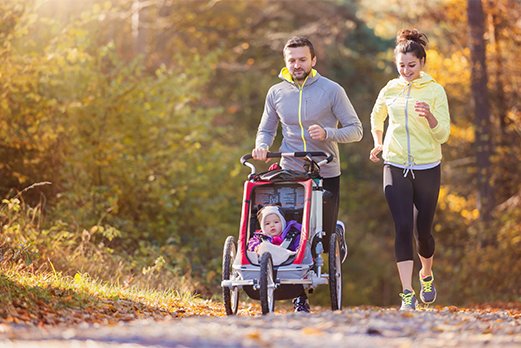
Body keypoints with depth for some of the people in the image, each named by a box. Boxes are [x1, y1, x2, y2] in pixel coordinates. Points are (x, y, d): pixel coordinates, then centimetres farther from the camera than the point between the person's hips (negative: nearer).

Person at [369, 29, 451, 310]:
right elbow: (376, 117, 26)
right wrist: (378, 143, 16)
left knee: (422, 231, 6)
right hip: (395, 168, 1)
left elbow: (443, 134, -8)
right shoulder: (389, 91, 4)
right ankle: (407, 294, -13)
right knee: (403, 227, -13)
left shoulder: (435, 91, -3)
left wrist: (429, 116, -25)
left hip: (427, 169, -1)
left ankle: (427, 275, 38)